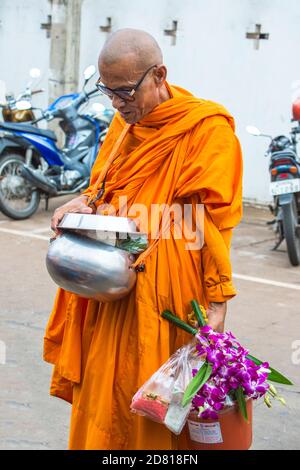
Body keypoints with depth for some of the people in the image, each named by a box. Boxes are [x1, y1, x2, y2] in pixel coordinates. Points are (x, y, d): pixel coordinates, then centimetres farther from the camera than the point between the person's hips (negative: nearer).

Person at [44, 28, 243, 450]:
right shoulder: (124, 123, 11)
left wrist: (218, 302, -17)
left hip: (165, 296, -7)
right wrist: (85, 204, 0)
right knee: (102, 390, 12)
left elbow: (213, 224, -14)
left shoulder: (207, 129, -11)